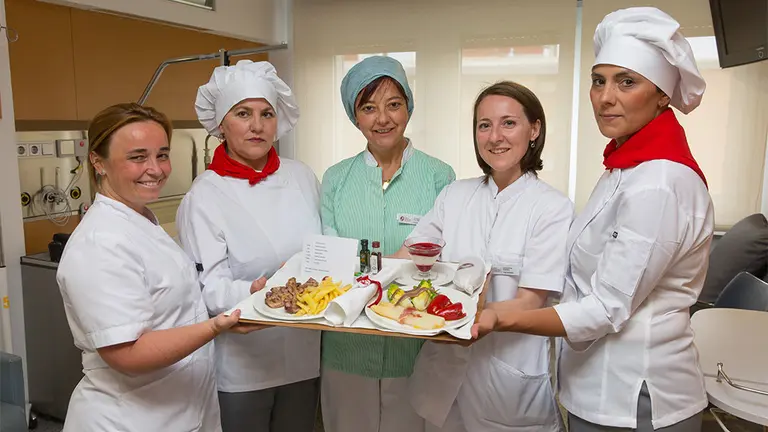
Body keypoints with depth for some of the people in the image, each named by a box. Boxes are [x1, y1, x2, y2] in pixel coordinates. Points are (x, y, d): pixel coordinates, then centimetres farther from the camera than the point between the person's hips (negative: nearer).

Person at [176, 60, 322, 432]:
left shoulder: (302, 177, 2)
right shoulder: (204, 196, -11)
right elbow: (208, 287, -15)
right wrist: (256, 293, -32)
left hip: (304, 355, 4)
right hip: (241, 364, -4)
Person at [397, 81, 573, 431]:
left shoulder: (552, 208, -10)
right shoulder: (454, 195, 3)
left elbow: (529, 303, -15)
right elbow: (402, 259, -2)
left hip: (509, 375, -3)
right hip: (444, 368, 4)